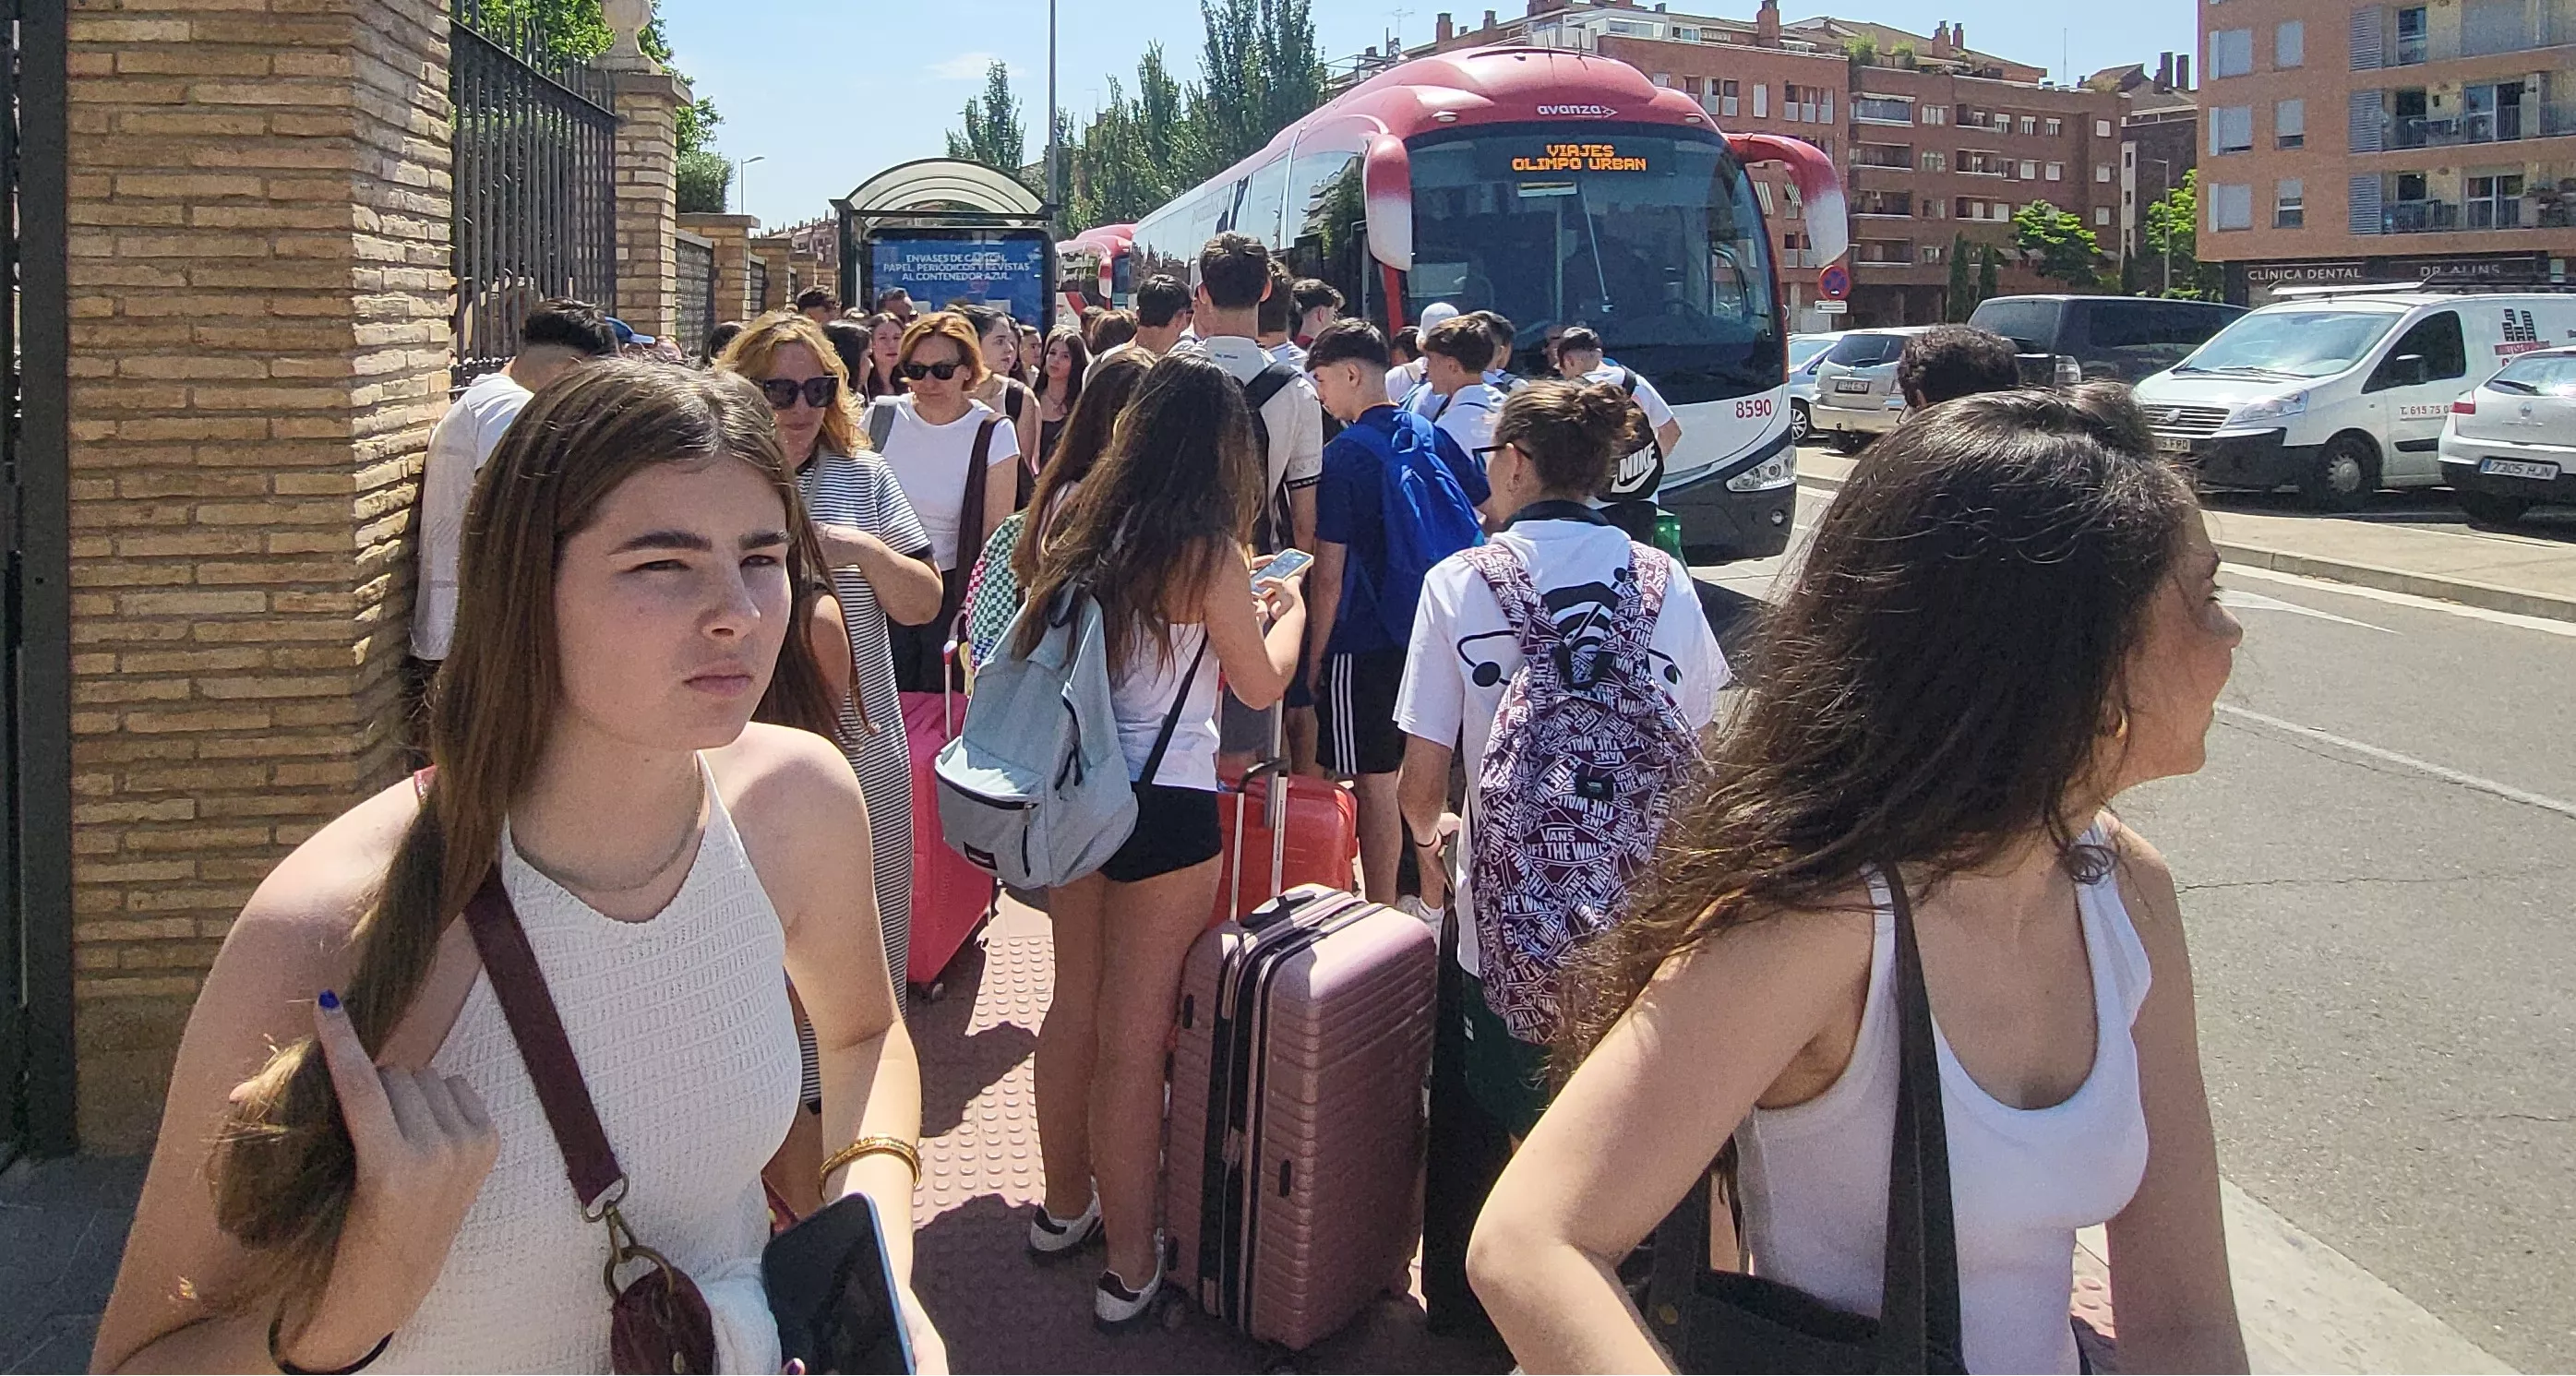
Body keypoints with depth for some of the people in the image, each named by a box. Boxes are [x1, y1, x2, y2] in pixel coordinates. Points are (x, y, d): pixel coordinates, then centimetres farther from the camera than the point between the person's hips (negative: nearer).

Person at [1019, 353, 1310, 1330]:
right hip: (1166, 805, -7)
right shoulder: (1207, 553, -13)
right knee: (1134, 1035, 1)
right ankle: (1131, 1265, 11)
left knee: (1075, 1005, 20)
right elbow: (1261, 684, -4)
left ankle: (1065, 1204, 36)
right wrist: (1287, 608, 14)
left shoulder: (1083, 534, 6)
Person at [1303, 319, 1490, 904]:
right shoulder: (1432, 436, 5)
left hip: (1365, 645, -6)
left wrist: (1315, 656, -5)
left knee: (1375, 784, 1)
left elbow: (1330, 574, -13)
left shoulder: (1345, 454, -13)